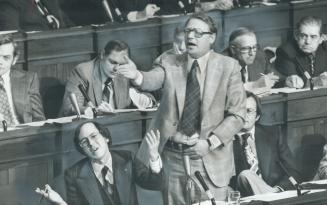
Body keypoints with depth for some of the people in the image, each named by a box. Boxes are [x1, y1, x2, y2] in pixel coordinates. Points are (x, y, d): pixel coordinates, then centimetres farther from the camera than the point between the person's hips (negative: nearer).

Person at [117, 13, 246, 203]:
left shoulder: (229, 67, 0)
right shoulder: (169, 63, 5)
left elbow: (237, 115, -1)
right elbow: (152, 80, -16)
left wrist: (210, 143, -12)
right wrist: (137, 75, -39)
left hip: (210, 157, -1)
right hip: (171, 157, 1)